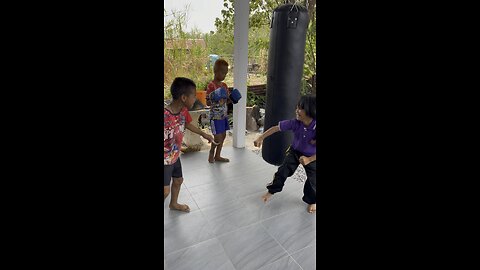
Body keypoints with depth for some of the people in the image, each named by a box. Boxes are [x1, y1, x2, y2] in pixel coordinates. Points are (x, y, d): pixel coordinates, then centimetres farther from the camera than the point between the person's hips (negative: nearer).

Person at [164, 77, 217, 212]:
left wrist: (204, 134, 23)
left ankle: (174, 204, 48)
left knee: (178, 180, 23)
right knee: (165, 190, -2)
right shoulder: (165, 116, -34)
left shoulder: (183, 111, -8)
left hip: (175, 156, 8)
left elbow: (187, 124, 13)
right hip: (165, 160, -8)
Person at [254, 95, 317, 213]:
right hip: (295, 151, 2)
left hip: (312, 156, -2)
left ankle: (312, 201, 34)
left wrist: (309, 159, -40)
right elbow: (276, 128, -19)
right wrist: (261, 138, -23)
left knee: (312, 180, 6)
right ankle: (271, 191, 22)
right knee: (283, 171, -1)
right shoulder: (295, 123, -26)